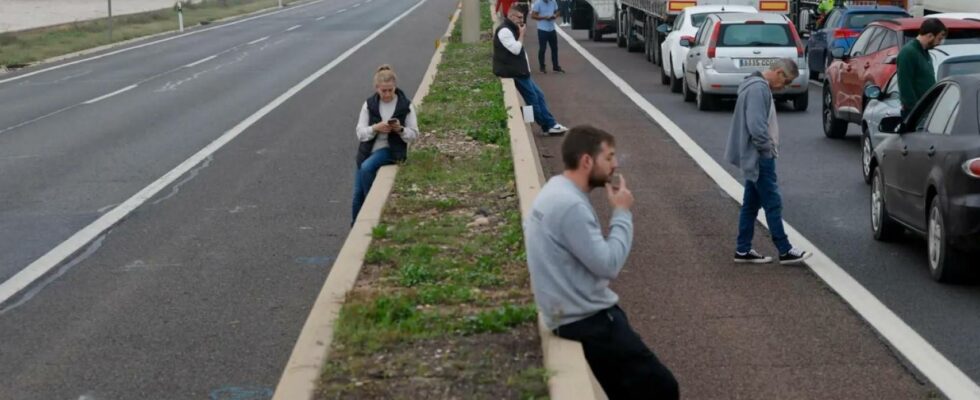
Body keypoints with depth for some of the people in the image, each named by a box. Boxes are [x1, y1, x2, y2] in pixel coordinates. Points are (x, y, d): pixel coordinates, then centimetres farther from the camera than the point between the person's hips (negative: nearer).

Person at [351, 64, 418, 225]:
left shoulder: (405, 105, -4)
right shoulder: (369, 104, 1)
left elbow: (414, 134, -1)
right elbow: (360, 133, -2)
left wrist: (400, 129, -22)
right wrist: (375, 128, -21)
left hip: (391, 150, -3)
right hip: (368, 151, 3)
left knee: (367, 168, -31)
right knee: (358, 194, -1)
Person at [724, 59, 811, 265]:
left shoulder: (760, 87, 15)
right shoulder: (758, 89, -19)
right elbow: (756, 125, -26)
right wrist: (767, 148, -15)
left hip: (755, 157, 11)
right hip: (760, 157, -11)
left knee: (751, 204, 12)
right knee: (773, 204, -5)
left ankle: (743, 250, 16)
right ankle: (785, 251, -2)